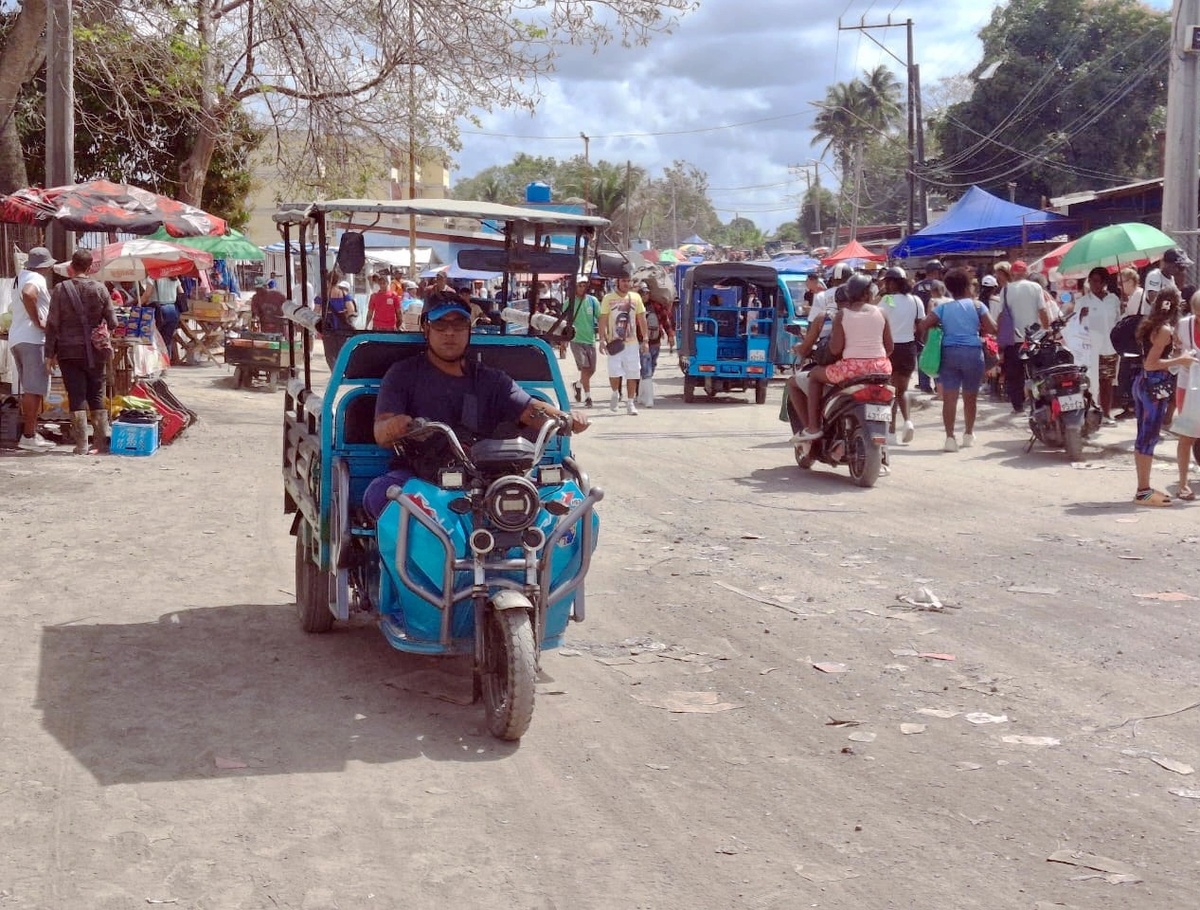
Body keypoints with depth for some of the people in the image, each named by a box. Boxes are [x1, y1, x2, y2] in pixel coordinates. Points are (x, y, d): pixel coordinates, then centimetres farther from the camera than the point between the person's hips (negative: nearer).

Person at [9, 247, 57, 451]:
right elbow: (28, 294, -32)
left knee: (30, 389, 14)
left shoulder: (23, 276, 17)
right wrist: (38, 321, -23)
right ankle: (29, 436, -11)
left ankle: (30, 432, 17)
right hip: (32, 340, -10)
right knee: (35, 388, -9)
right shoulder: (37, 279, -12)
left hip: (16, 338, 10)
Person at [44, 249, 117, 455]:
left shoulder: (61, 289, -5)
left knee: (76, 397, 2)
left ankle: (82, 446, 0)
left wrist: (50, 353, 1)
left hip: (68, 351, -1)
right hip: (95, 351, 1)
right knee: (96, 397, 12)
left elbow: (52, 324, -4)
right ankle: (102, 441, 12)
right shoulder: (100, 289, -2)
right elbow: (112, 322, -1)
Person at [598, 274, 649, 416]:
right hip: (614, 343, -3)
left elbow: (642, 320, 9)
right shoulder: (608, 298, 0)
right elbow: (603, 320, -1)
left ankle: (630, 403, 11)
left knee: (633, 374, 2)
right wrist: (602, 339, -10)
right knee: (614, 372, -12)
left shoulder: (636, 297, 7)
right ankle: (615, 394, 16)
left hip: (632, 343, 3)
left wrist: (645, 340, 4)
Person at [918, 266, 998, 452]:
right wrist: (978, 329, 15)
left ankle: (950, 437, -13)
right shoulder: (976, 305, 2)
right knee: (970, 397, 14)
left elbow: (923, 325, -3)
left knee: (949, 397, -4)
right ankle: (968, 434, 27)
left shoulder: (942, 307, 5)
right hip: (972, 352, 0)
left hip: (949, 352, 0)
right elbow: (992, 329, -4)